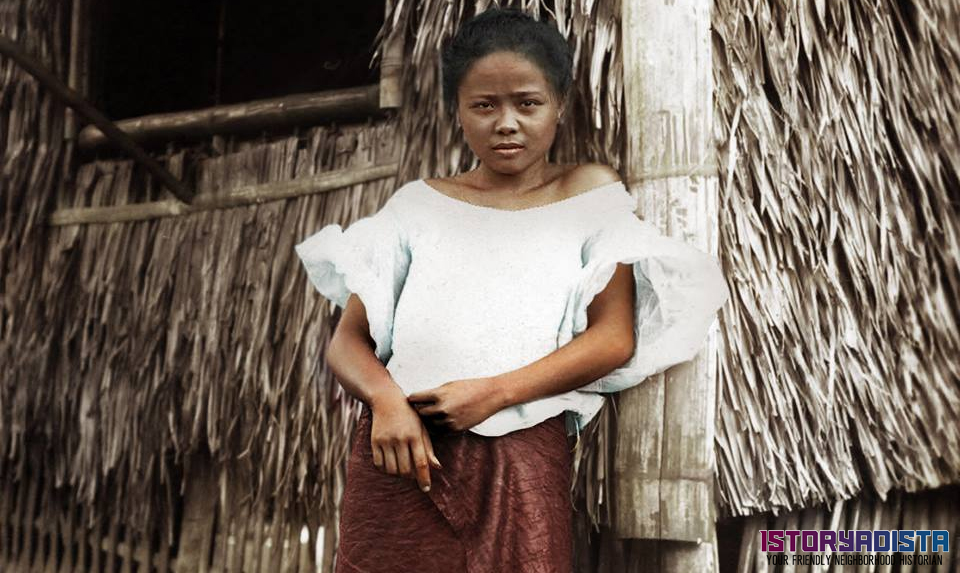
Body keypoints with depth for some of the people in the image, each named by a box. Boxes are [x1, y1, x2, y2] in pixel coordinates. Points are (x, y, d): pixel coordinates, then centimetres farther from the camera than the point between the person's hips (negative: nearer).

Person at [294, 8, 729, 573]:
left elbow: (615, 337, -2)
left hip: (524, 459, -1)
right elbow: (348, 339, 7)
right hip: (400, 452, 1)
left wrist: (496, 392, -13)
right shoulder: (418, 203, 10)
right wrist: (385, 398, -14)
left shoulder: (590, 193, 7)